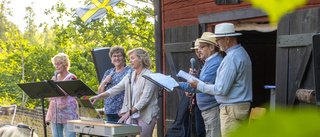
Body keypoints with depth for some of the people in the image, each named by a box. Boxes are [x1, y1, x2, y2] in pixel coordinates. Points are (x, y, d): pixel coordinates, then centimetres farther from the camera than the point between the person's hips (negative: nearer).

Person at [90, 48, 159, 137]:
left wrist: (129, 112, -23)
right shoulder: (130, 75, 13)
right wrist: (99, 96, -6)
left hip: (146, 115, -6)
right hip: (132, 115, 6)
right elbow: (117, 88, 7)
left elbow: (145, 99, -18)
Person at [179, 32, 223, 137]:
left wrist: (179, 85, -24)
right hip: (206, 110, 10)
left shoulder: (216, 63, -17)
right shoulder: (208, 62, 19)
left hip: (214, 110, -10)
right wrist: (195, 77, 5)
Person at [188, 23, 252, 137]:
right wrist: (212, 85, 17)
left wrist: (199, 85, -8)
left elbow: (222, 90, -19)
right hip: (242, 105, 10)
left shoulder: (231, 58, -18)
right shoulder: (242, 53, 15)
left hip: (232, 109, -10)